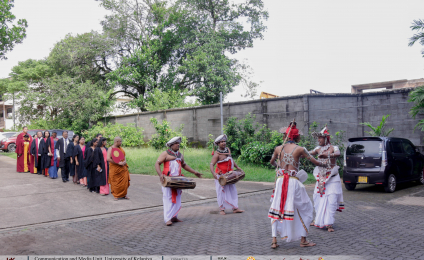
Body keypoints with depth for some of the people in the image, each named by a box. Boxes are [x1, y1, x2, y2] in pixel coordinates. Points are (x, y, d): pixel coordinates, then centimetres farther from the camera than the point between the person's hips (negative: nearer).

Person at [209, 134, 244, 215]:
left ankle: (235, 208, 14)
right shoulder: (217, 154, -16)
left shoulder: (228, 149, 5)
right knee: (221, 192, 0)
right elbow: (212, 164, -24)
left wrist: (237, 167, 18)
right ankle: (221, 209, 11)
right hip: (221, 176, -7)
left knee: (233, 191, 8)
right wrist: (213, 173, -40)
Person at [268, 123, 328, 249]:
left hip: (280, 180, 3)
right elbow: (314, 162, 3)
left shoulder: (278, 148, 7)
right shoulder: (300, 149, -3)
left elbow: (272, 162, 23)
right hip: (293, 181, -3)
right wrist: (323, 164, 23)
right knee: (304, 209, 15)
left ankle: (274, 241, 11)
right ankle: (303, 240, 18)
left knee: (276, 210, 14)